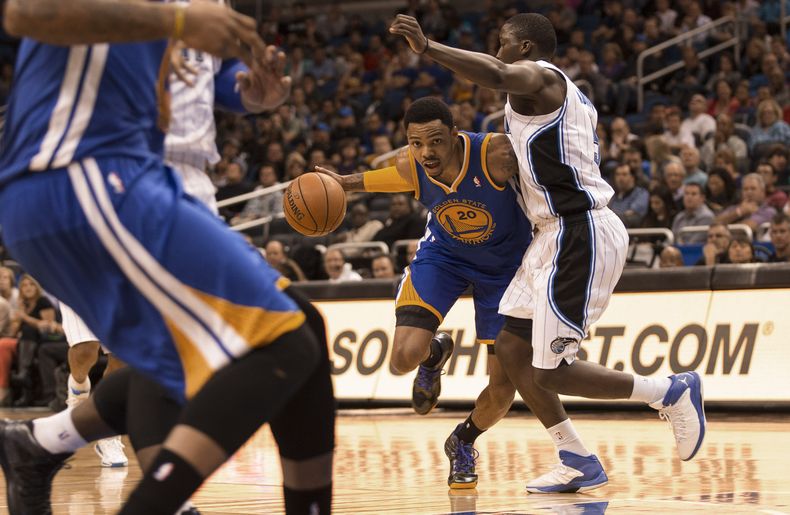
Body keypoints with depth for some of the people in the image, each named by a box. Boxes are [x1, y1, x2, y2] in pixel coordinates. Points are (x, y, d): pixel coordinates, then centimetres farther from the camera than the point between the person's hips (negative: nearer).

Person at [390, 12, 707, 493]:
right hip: (562, 233, 11)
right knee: (511, 348, 10)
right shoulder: (567, 93, 22)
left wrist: (427, 47, -35)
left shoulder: (538, 76, -9)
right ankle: (579, 463, 13)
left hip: (580, 234, -11)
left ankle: (672, 391, 2)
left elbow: (495, 74, -32)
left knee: (548, 372, -10)